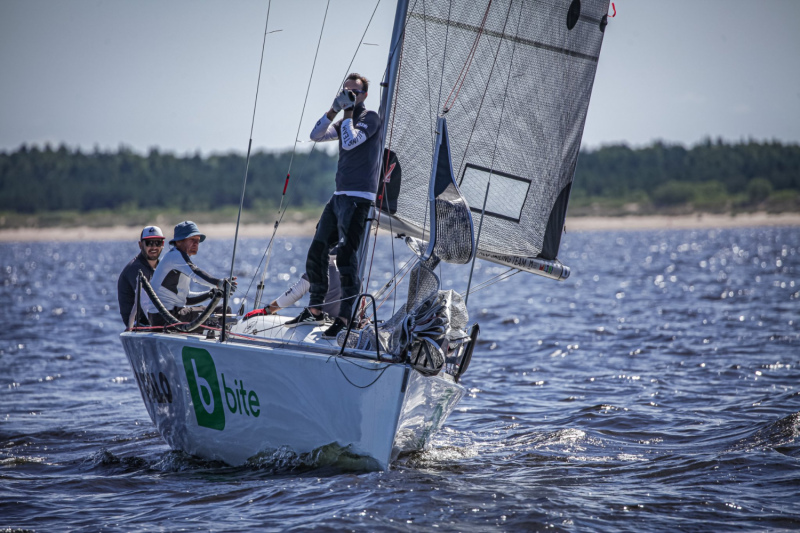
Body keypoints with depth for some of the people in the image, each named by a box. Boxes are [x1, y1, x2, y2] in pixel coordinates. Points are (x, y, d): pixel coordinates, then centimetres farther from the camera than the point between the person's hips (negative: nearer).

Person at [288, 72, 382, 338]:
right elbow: (316, 135, 8)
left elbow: (350, 142, -20)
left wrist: (348, 112, -9)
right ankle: (314, 310, 17)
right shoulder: (345, 121, 20)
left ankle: (345, 318, -13)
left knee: (346, 256, -15)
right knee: (316, 252, 8)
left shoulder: (370, 118, -4)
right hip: (339, 196, 9)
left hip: (358, 198, -9)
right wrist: (334, 109, -1)